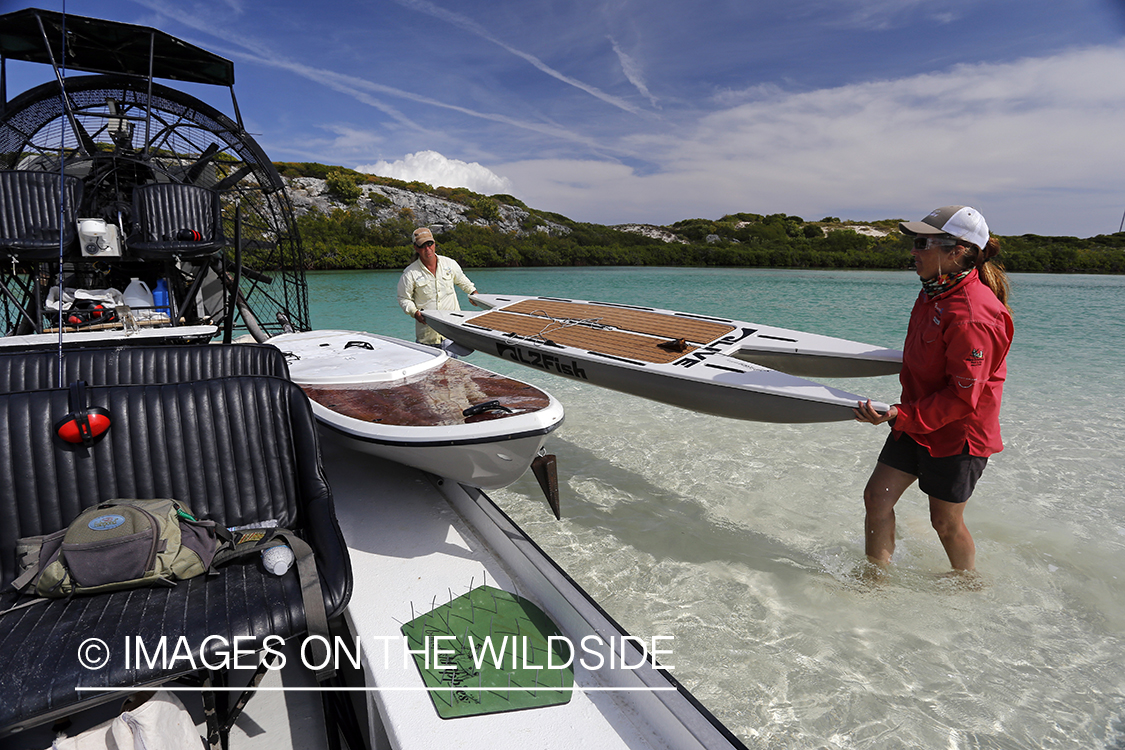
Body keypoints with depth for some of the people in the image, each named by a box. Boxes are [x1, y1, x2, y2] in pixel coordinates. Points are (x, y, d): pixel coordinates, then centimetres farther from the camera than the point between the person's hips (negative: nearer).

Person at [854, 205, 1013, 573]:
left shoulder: (972, 316, -28)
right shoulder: (935, 290, 2)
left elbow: (962, 397, -26)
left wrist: (902, 417, -30)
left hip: (957, 433, -8)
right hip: (916, 421, 8)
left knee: (946, 522, 10)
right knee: (876, 497, 7)